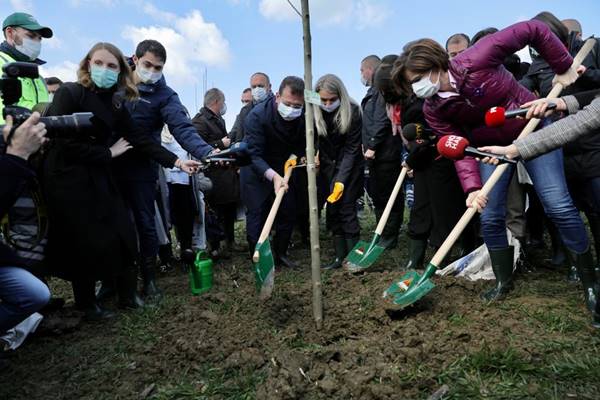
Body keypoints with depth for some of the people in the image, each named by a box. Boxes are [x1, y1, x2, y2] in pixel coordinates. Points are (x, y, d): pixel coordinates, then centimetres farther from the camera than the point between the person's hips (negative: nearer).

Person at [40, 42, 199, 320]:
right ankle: (86, 304, 23)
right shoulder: (69, 93, -13)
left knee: (122, 235, 4)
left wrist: (176, 161, -10)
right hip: (67, 180, -5)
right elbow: (65, 143, -20)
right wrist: (108, 153, -11)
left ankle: (127, 293, 22)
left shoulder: (115, 102, 4)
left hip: (100, 179, 6)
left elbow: (139, 138, -2)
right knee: (84, 243, 2)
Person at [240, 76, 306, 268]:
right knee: (256, 213, -6)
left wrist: (295, 156, -19)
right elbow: (254, 155, -35)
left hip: (284, 168, 5)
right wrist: (273, 176, -48)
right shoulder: (257, 115, -30)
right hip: (256, 169, -4)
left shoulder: (304, 116, -18)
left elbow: (303, 144, 0)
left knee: (288, 212, 8)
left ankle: (280, 253, 25)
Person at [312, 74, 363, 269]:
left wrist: (341, 179, -24)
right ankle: (340, 256, 10)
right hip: (328, 165, 4)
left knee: (346, 207, -9)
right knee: (332, 209, 2)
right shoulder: (314, 113, -11)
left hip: (349, 165, -3)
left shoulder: (352, 111, -19)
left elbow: (352, 148, -18)